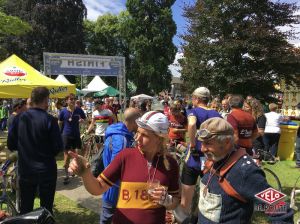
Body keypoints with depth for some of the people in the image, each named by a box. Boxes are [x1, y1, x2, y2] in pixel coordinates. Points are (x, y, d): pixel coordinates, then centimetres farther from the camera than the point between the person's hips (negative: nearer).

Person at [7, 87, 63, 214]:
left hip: (25, 170, 4)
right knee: (46, 208, 11)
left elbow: (11, 145, 3)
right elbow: (58, 147, -15)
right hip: (46, 170, -4)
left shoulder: (18, 118, -4)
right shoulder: (49, 120, -16)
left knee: (25, 209, 18)